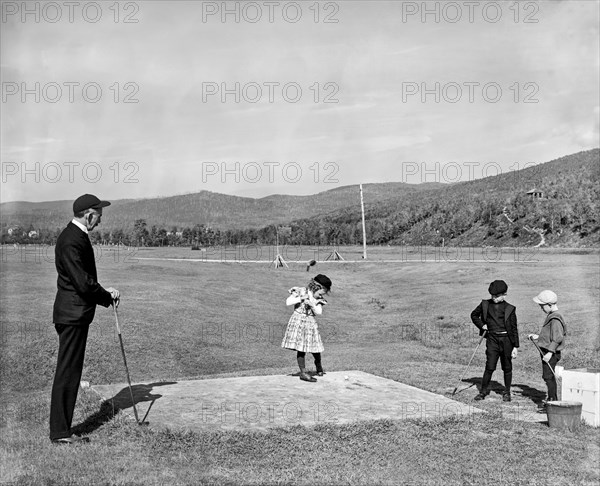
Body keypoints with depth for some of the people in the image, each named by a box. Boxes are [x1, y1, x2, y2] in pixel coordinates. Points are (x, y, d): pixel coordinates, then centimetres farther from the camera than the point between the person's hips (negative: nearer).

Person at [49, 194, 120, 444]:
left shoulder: (76, 236, 14)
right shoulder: (71, 241, -19)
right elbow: (83, 284, -23)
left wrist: (104, 292, 6)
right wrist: (108, 295, -8)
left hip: (74, 314, 11)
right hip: (73, 314, -11)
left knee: (70, 374, 15)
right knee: (67, 374, -2)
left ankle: (62, 429, 23)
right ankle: (60, 432, 7)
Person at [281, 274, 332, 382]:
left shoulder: (318, 299, 6)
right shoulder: (299, 291, -5)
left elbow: (319, 312, -7)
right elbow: (288, 302, -13)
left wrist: (312, 304, -23)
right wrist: (301, 298, -18)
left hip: (311, 322, 4)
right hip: (298, 321, -4)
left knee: (315, 347, 3)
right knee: (301, 348, -5)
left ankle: (319, 367, 31)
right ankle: (303, 372, 2)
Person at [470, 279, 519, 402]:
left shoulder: (509, 309, 0)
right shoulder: (485, 304, 5)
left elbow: (514, 329, 2)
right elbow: (474, 315, 21)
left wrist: (515, 347, -1)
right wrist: (482, 325, 5)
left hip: (506, 339, 0)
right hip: (492, 339, 0)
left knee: (507, 367, 8)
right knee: (490, 367, -6)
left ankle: (507, 392, 22)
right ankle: (484, 390, 8)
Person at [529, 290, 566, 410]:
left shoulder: (555, 319, -18)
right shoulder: (551, 316, 14)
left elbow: (557, 338, -24)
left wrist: (550, 353, -25)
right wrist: (537, 337, 20)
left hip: (551, 353, -10)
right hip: (546, 351, 10)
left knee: (548, 377, -6)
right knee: (547, 377, 16)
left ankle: (552, 402, 0)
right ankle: (552, 400, 26)